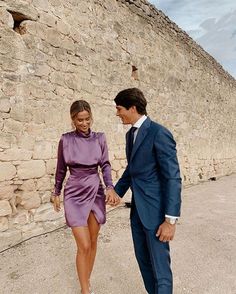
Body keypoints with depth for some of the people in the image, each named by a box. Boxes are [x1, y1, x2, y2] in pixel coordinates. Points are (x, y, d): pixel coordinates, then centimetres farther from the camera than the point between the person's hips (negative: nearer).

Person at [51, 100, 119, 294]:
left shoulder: (100, 138, 0)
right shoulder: (66, 140, -4)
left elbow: (105, 165, 0)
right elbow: (61, 169, 5)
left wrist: (110, 187, -16)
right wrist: (56, 193, 12)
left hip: (96, 192, 3)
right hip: (75, 195, -2)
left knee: (93, 241, 13)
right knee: (84, 246, -4)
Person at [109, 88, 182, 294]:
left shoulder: (159, 133, -17)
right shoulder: (131, 134, 9)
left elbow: (173, 178, -19)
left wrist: (170, 220, -19)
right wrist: (116, 191, 23)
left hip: (155, 210, -8)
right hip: (137, 209, 8)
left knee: (160, 267, 6)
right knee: (143, 258, 21)